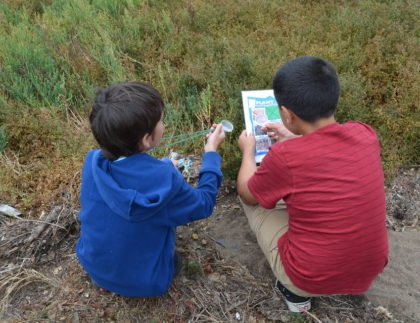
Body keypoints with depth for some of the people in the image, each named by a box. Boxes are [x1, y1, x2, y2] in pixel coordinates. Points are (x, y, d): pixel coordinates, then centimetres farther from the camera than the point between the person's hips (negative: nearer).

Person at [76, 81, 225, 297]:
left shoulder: (92, 161, -20)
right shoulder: (164, 179, -34)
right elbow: (204, 205, -13)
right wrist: (211, 153, -5)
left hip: (93, 267, 2)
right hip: (144, 283, -2)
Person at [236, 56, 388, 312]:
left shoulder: (284, 157, -25)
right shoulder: (365, 134, -11)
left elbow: (247, 194, -2)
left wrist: (248, 151, 13)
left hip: (311, 279, -5)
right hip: (371, 269, 5)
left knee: (253, 194, 13)